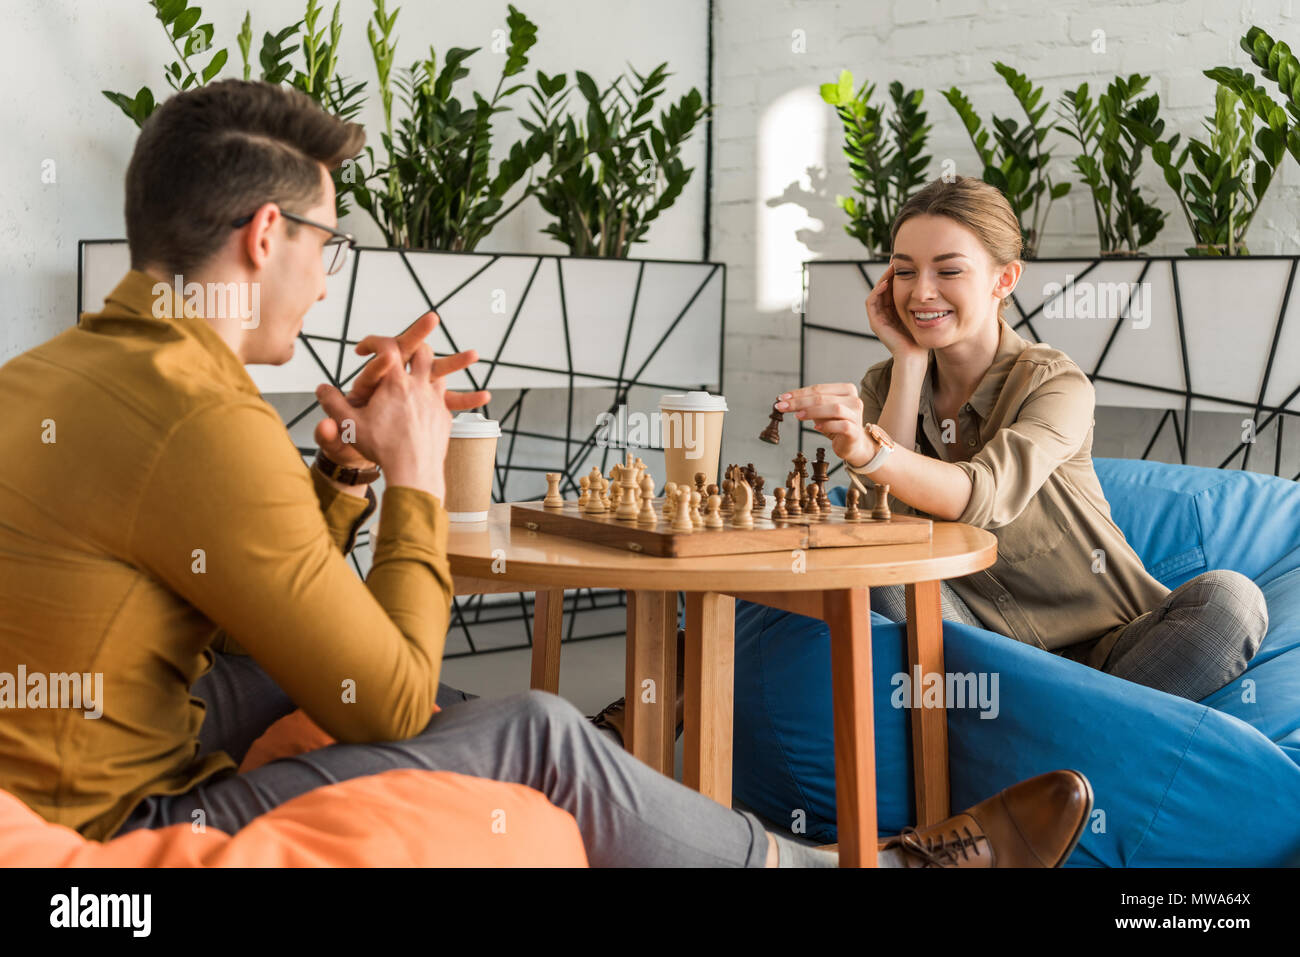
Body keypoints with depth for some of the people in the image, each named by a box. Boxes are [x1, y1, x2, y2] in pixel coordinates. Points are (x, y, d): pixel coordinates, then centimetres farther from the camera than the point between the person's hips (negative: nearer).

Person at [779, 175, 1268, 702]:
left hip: (1098, 651, -2)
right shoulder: (885, 385, 3)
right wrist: (909, 360, -13)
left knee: (1230, 599, -30)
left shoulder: (1056, 383, -10)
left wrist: (866, 450, -50)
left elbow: (983, 496, -30)